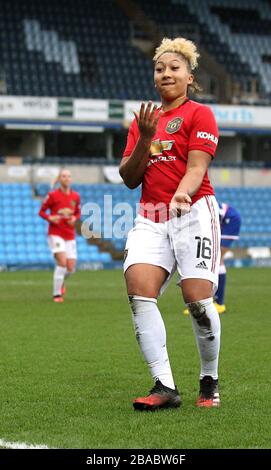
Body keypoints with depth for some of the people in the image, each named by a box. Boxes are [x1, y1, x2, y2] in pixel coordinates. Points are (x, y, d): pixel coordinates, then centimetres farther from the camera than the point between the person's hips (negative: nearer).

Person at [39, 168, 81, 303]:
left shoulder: (75, 196, 6)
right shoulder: (53, 195, -6)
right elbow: (41, 211, 2)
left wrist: (75, 219, -5)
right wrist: (50, 218, -18)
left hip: (70, 236, 4)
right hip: (55, 234, -4)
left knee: (71, 268, -1)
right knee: (62, 262, -20)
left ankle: (61, 281, 35)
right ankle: (57, 294, -6)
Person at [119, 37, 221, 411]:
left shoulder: (199, 114, 3)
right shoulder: (143, 120, 18)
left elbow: (196, 168, -9)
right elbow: (129, 178, 13)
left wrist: (181, 195, -30)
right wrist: (144, 139, -2)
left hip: (194, 214, -4)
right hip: (150, 218, 5)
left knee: (198, 299, -11)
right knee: (139, 290, -16)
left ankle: (210, 382, 11)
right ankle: (165, 386, -17)